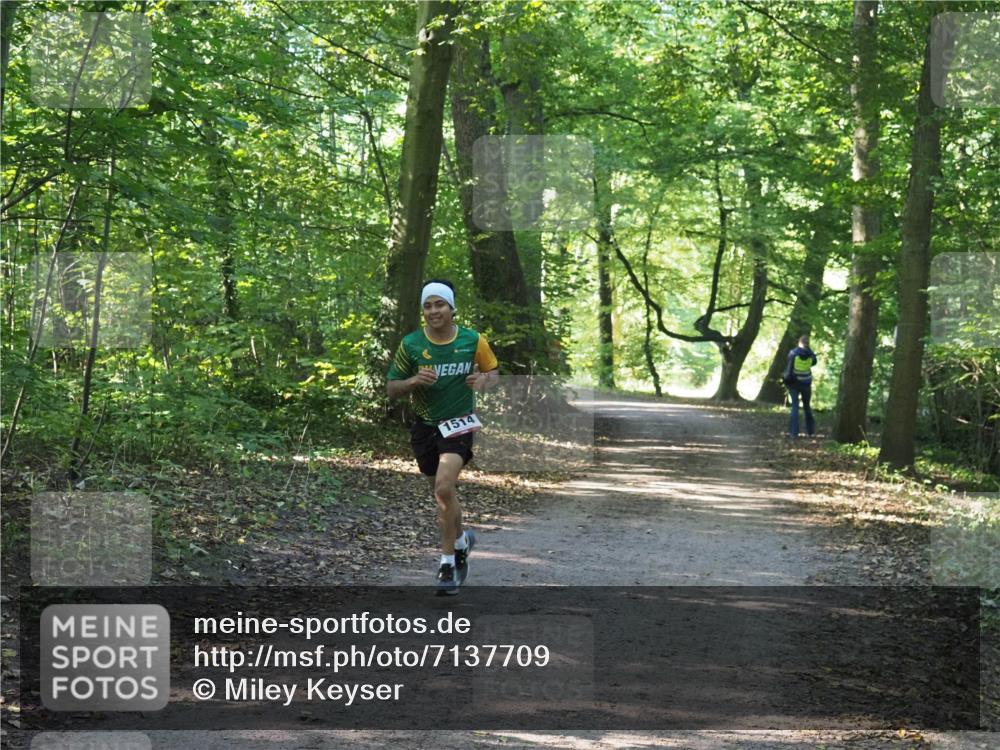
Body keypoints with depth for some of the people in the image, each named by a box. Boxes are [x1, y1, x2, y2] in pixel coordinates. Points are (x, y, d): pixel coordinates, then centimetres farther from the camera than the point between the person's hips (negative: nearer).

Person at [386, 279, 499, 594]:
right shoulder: (410, 344, -6)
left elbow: (494, 372, 9)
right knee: (442, 492, 15)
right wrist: (414, 381, -20)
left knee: (444, 487, -22)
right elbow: (392, 389, 0)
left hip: (458, 423, -3)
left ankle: (448, 563, -14)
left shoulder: (473, 340, -7)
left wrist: (483, 381, -14)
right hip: (425, 425, 3)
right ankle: (461, 539, 45)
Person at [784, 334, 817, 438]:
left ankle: (794, 432, -8)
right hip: (806, 383, 2)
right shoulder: (810, 354, -6)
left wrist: (786, 381, 4)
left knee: (795, 406, 0)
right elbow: (814, 362, 13)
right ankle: (810, 430, 21)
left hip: (794, 383, -2)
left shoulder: (793, 353, -10)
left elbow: (788, 368, -7)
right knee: (807, 406, 16)